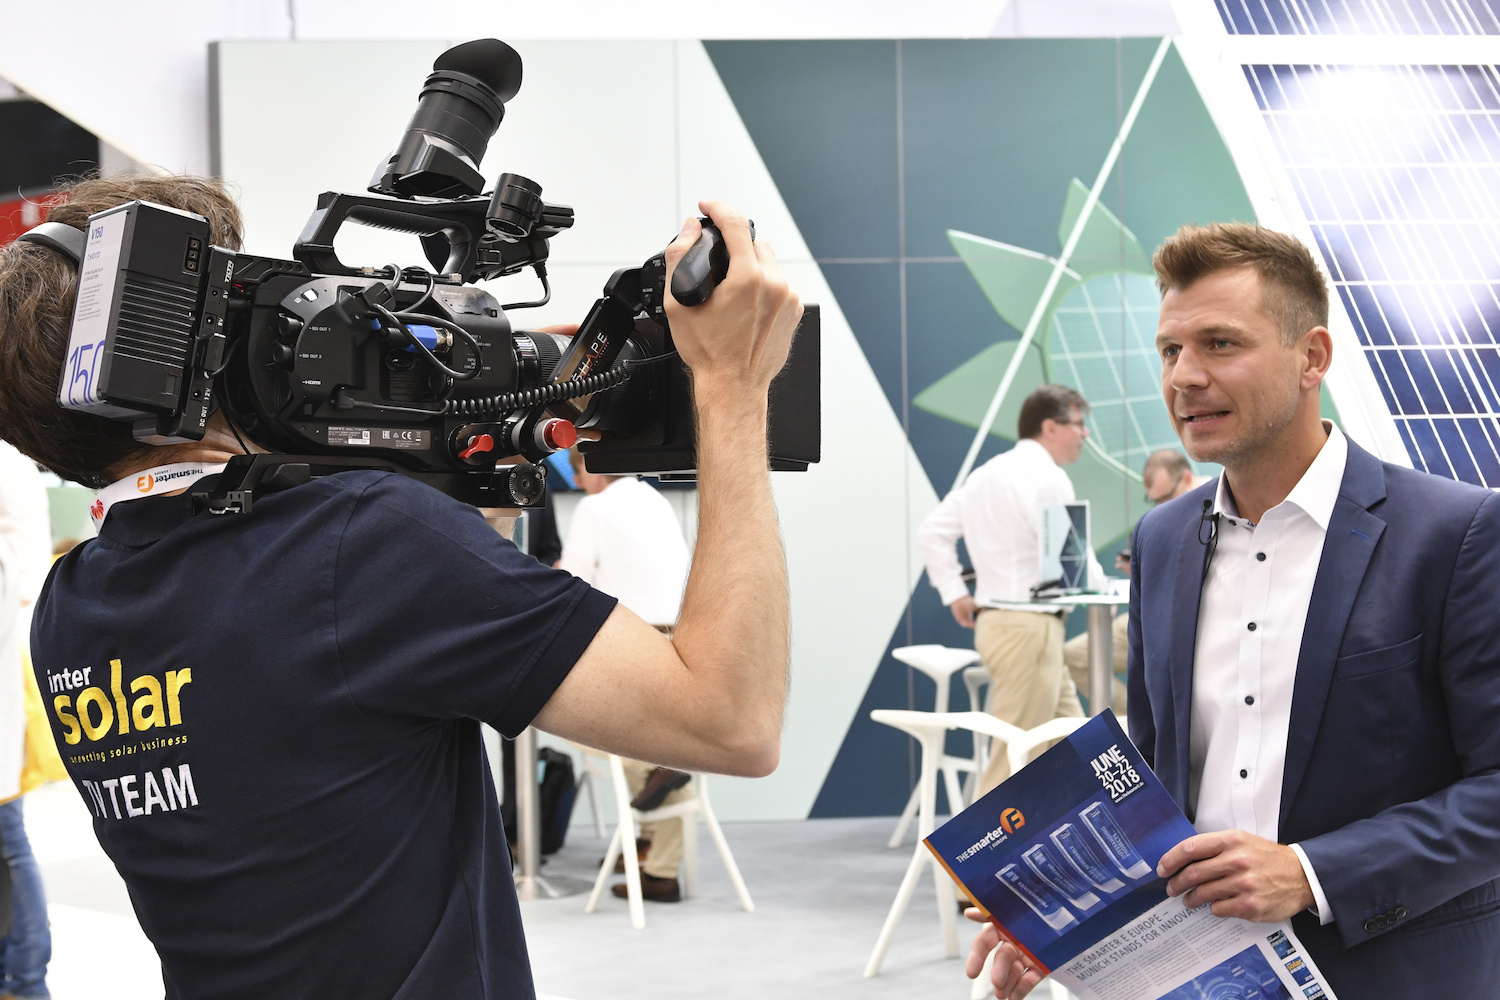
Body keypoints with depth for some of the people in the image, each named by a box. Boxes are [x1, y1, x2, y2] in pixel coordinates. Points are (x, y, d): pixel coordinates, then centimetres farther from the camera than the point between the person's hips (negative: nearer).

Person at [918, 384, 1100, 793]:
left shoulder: (986, 473, 17)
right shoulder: (1047, 477, -11)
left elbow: (933, 529, 18)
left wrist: (954, 592, 16)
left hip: (994, 619, 10)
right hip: (1029, 625, -10)